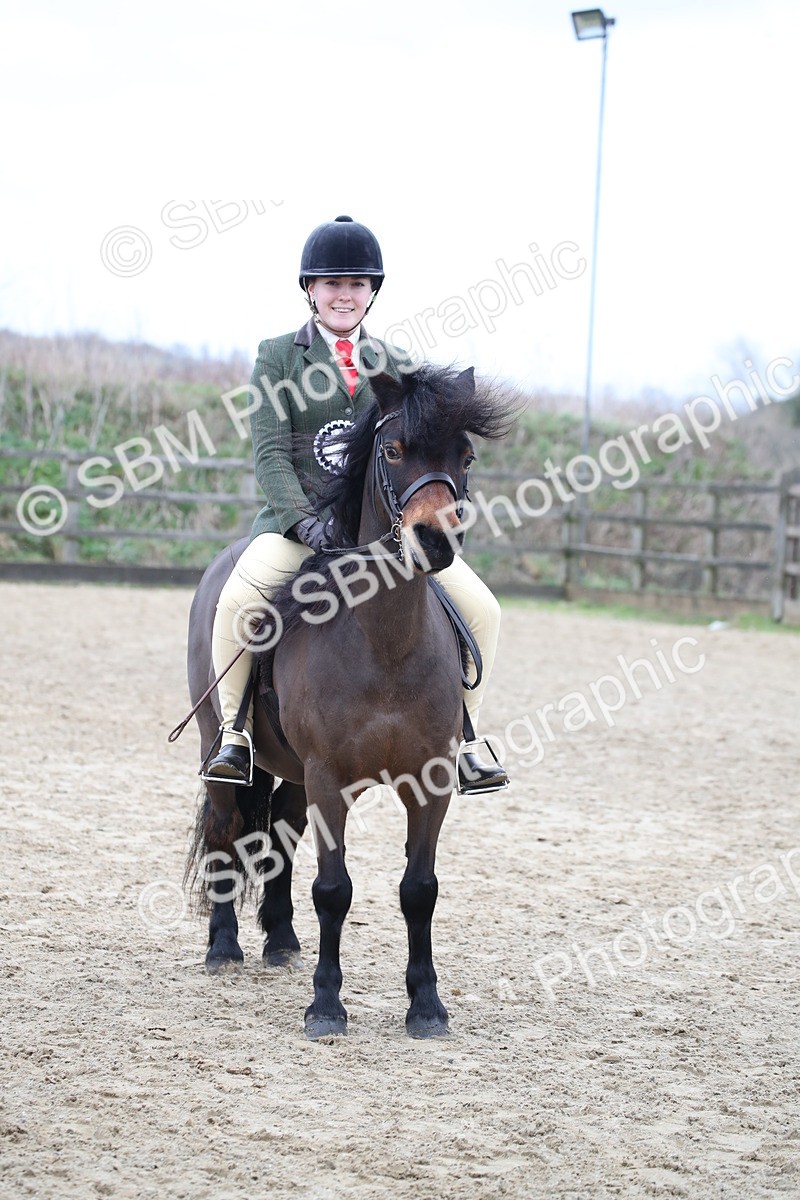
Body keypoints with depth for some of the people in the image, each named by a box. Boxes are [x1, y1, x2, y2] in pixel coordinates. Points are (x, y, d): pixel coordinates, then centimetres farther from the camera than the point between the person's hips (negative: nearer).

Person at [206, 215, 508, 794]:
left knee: (481, 610, -11)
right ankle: (235, 735, -15)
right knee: (239, 600, -33)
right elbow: (271, 454, -4)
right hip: (300, 517, -3)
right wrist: (304, 522, -20)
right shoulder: (278, 356, 5)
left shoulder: (395, 365, 14)